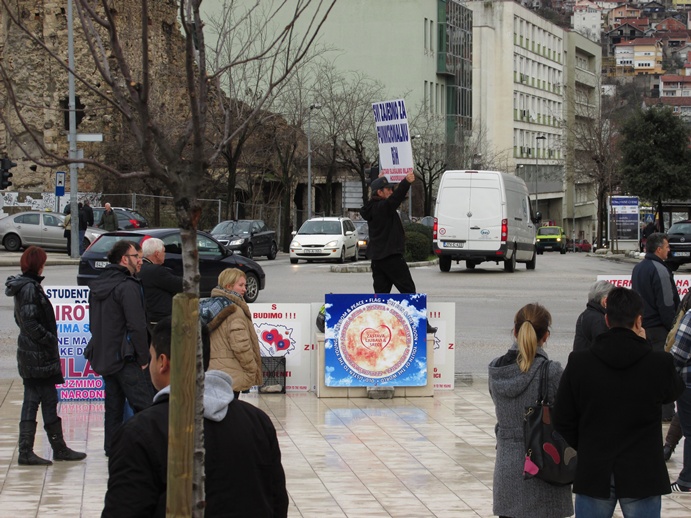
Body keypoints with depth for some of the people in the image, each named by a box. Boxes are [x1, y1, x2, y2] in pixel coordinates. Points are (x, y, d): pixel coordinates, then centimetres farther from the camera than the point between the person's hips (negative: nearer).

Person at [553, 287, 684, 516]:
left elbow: (562, 420, -2)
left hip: (593, 474, 1)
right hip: (641, 475, -1)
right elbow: (674, 391, 11)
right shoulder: (658, 363, -13)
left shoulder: (578, 362, -7)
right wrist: (645, 346, 12)